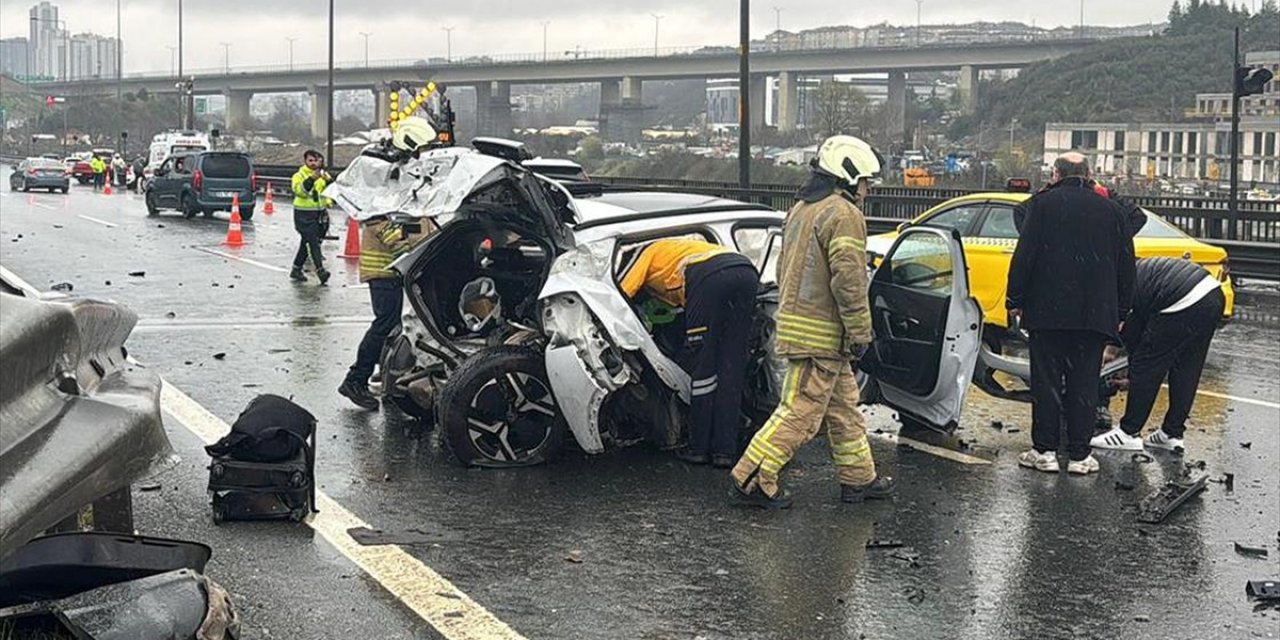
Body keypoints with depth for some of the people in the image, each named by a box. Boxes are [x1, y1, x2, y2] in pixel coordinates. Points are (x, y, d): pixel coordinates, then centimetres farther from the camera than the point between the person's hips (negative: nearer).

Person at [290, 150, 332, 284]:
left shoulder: (323, 175, 10)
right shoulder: (299, 175, -5)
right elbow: (299, 190, -24)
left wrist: (328, 180, -19)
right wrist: (312, 178, -37)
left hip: (320, 214, 6)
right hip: (304, 214, -6)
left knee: (306, 243, 14)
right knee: (313, 242, -15)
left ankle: (296, 269, 24)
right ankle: (320, 270, -20)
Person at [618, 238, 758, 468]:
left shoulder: (649, 252, 27)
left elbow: (620, 295, 18)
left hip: (709, 275, -6)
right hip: (747, 272, 6)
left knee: (701, 365, 4)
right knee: (732, 368, 9)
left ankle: (699, 448, 8)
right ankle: (724, 450, 9)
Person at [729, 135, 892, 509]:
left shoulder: (801, 210, 17)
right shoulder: (843, 214, -14)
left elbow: (785, 270, 22)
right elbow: (848, 279, -20)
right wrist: (860, 332, -14)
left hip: (795, 321, 10)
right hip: (823, 334, -10)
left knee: (844, 406, 17)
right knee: (801, 410, -7)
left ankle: (858, 477, 25)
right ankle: (752, 479, -6)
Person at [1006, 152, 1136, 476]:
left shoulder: (1042, 204, -1)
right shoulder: (1112, 209, 10)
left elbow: (1024, 255, -6)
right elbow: (1126, 265, 12)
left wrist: (1014, 300, 0)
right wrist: (1120, 312, 17)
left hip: (1048, 311, -2)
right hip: (1096, 313, 3)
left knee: (1047, 381, 4)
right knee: (1085, 384, 6)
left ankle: (1045, 451, 6)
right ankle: (1079, 455, 8)